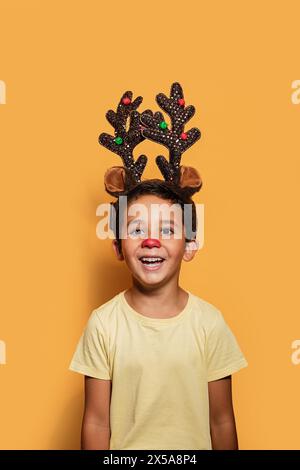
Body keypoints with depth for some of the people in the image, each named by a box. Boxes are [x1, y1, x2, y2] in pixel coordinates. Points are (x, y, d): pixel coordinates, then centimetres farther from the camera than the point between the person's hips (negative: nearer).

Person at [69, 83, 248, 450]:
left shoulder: (210, 323, -15)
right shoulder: (102, 323, -16)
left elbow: (221, 421, -6)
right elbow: (96, 423, -10)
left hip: (194, 448, 1)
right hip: (124, 450, 0)